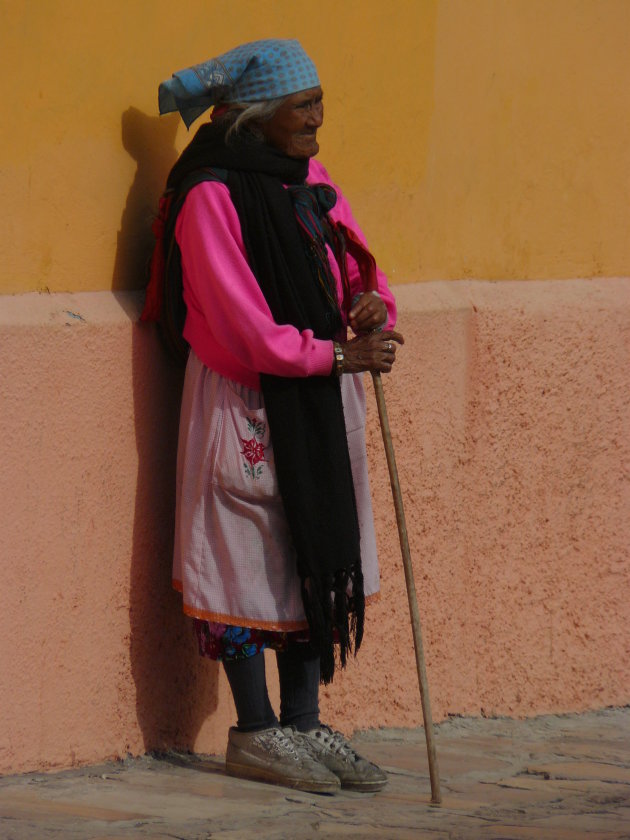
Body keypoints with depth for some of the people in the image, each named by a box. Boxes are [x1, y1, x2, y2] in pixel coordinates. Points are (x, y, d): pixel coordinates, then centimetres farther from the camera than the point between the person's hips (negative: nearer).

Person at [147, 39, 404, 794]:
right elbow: (243, 329, -19)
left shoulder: (310, 181, 8)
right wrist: (341, 355, -16)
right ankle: (255, 733, 10)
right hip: (248, 404, -8)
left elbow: (353, 267, 17)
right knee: (252, 557, 0)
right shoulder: (211, 198, -16)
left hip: (317, 400, 8)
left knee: (319, 556, 10)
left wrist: (370, 302, -7)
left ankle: (302, 726, 19)